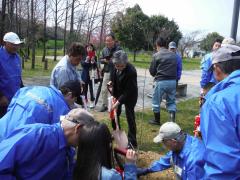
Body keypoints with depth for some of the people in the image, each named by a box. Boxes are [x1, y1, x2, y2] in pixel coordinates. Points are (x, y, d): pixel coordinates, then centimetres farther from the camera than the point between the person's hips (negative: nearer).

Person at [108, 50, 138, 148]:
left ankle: (132, 141, 10)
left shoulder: (131, 71, -34)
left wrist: (118, 102, -30)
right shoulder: (116, 67, -14)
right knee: (114, 113, 14)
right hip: (117, 92, 7)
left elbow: (128, 91, -29)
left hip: (129, 95, -7)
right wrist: (111, 81, -8)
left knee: (130, 116, -3)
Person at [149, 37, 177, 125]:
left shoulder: (156, 55, -5)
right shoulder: (173, 55, 7)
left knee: (156, 101, 13)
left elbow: (152, 71, 0)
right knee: (171, 101, 16)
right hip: (173, 81, 4)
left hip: (161, 81, -4)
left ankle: (157, 120, 25)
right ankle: (172, 120, 7)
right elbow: (176, 69, 8)